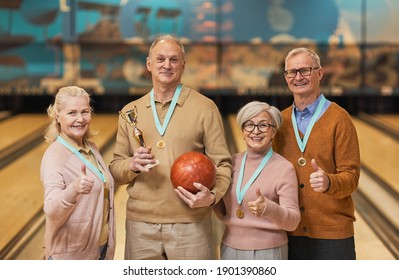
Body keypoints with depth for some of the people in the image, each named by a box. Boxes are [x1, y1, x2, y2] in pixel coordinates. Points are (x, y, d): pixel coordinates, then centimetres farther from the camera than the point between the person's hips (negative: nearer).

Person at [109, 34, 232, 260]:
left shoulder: (205, 108, 0)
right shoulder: (130, 112, 10)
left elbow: (222, 163, 0)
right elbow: (116, 168, 12)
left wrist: (212, 195, -18)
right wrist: (132, 165, -10)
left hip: (191, 224, -2)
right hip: (140, 224, 3)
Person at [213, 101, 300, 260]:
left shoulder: (283, 168, -10)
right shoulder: (233, 162, 4)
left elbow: (293, 221, -15)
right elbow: (223, 214, 11)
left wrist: (269, 209, -33)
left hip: (267, 252, -4)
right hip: (230, 248, 4)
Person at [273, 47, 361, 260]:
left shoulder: (339, 119, -7)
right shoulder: (281, 120, 9)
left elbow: (350, 177, -10)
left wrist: (328, 182, -30)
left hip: (331, 233, -4)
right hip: (290, 233, 4)